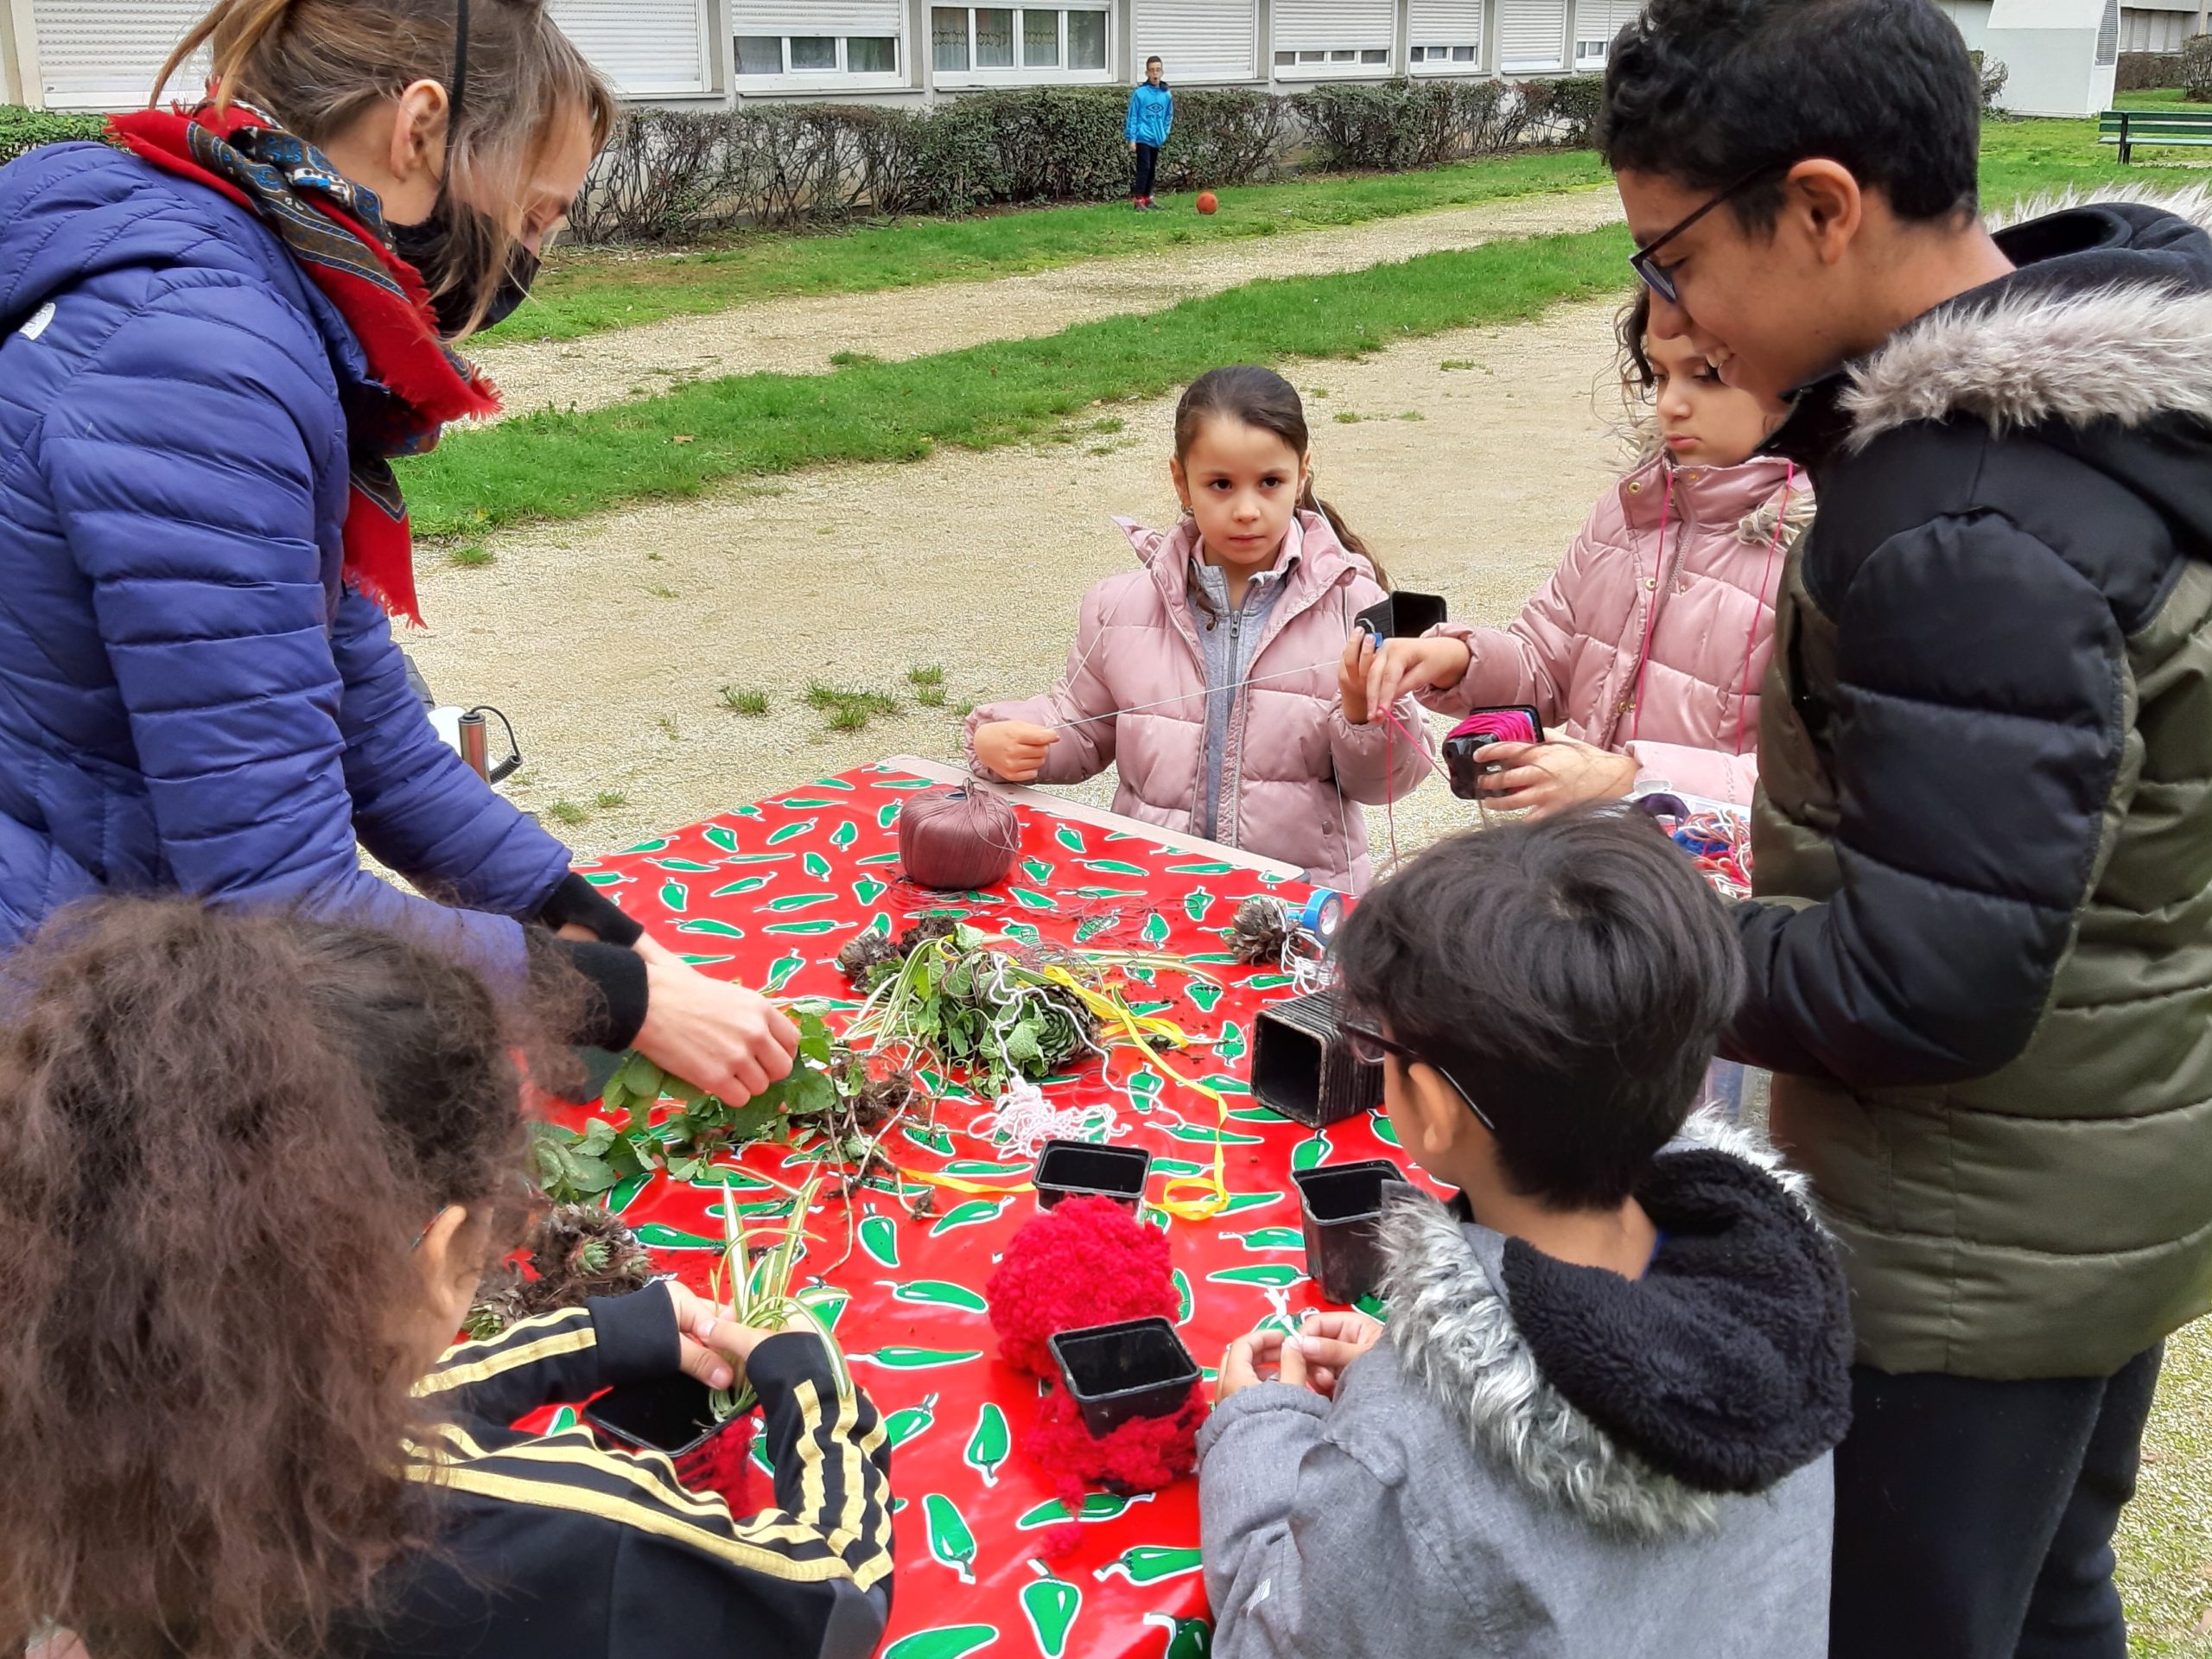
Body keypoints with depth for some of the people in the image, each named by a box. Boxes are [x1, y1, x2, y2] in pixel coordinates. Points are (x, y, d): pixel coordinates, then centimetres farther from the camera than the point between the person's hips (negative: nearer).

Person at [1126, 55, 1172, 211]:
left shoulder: (1166, 95, 3)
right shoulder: (1139, 93, -9)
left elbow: (1168, 117, 14)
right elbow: (1132, 116, -7)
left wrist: (1164, 134, 10)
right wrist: (1132, 139, -10)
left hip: (1156, 138, 5)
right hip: (1143, 137, -5)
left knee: (1152, 169, 12)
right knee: (1144, 167, -10)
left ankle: (1147, 197, 23)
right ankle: (1138, 199, -7)